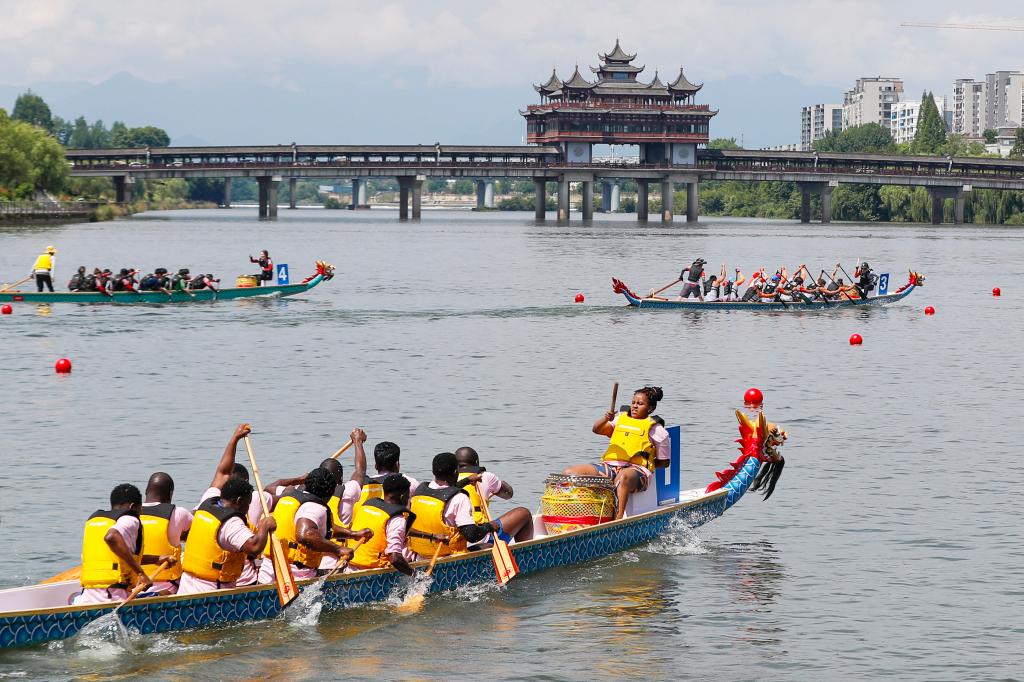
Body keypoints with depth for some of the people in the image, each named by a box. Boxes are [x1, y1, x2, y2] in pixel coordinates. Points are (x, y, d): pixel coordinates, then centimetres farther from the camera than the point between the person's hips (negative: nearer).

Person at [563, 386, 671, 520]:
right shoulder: (620, 418, 23)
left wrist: (646, 463, 1)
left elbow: (664, 462, 13)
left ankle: (618, 519, -53)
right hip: (609, 466, 5)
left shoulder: (655, 429, 11)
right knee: (570, 473, -11)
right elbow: (597, 430, 8)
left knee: (623, 477, -44)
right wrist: (605, 419, -12)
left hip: (636, 469, -5)